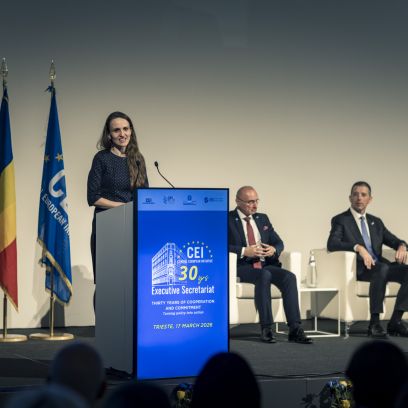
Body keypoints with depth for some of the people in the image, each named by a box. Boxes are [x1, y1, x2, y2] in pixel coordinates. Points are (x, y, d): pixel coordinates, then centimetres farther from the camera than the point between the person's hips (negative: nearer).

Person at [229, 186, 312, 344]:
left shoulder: (262, 218, 20)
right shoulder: (227, 220, 2)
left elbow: (279, 243, 20)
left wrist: (273, 250, -5)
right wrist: (244, 251, -20)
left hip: (265, 264, 5)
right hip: (242, 266, -5)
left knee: (289, 277, -24)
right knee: (264, 275, -36)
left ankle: (295, 329, -28)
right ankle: (266, 329, -32)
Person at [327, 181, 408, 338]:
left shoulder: (376, 222, 24)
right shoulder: (340, 220, 6)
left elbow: (394, 241, 20)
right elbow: (332, 244, -11)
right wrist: (358, 247, -26)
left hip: (379, 265, 6)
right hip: (357, 268, -6)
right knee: (382, 270, -37)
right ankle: (374, 323, -33)